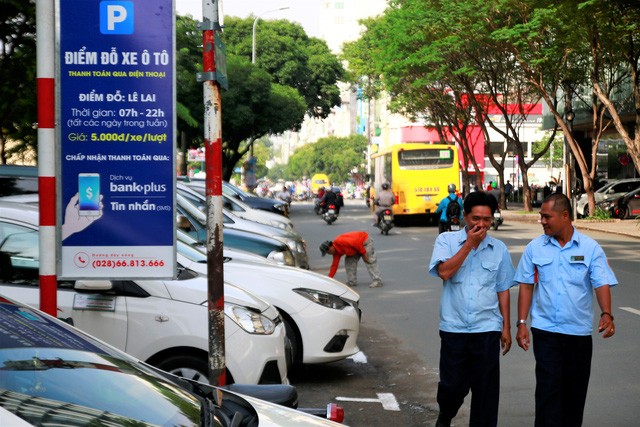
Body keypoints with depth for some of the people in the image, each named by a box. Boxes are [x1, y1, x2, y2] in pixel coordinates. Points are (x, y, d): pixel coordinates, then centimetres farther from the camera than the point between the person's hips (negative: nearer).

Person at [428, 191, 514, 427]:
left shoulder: (499, 249, 7)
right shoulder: (446, 240, 2)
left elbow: (503, 290, 12)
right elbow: (444, 272, -15)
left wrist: (506, 327, 8)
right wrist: (469, 244, -13)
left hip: (487, 328, 1)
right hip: (454, 327, -1)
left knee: (486, 388, 1)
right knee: (453, 384, 6)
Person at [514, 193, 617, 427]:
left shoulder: (590, 248, 0)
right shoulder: (535, 248, 3)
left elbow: (602, 284, -6)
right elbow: (526, 286, 6)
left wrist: (606, 314, -23)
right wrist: (521, 323, -1)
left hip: (579, 331, 1)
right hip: (545, 330, -1)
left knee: (575, 390, 10)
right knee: (548, 386, -8)